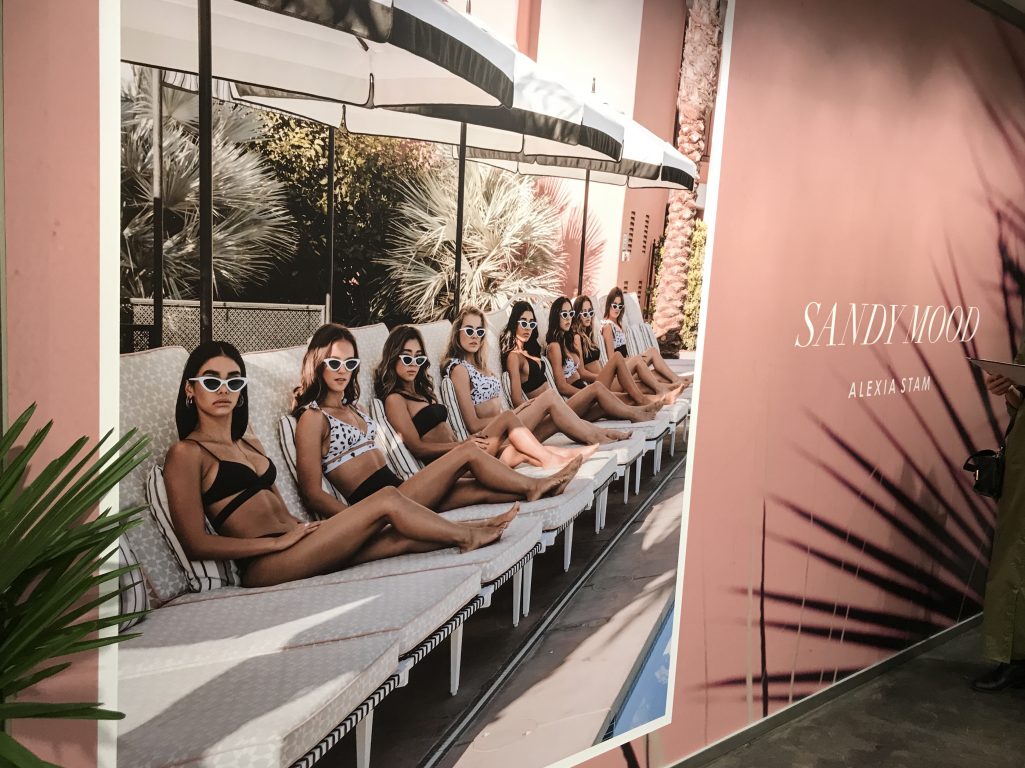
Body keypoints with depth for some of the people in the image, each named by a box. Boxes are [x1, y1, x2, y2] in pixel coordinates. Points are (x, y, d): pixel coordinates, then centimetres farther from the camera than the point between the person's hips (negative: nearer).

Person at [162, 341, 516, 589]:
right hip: (264, 565, -8)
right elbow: (196, 543, -12)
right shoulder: (186, 453, -4)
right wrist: (280, 540, -12)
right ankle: (466, 535, 8)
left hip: (292, 544, 8)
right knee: (387, 500, -11)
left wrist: (306, 529, 2)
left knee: (404, 538, -9)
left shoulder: (249, 444, 21)